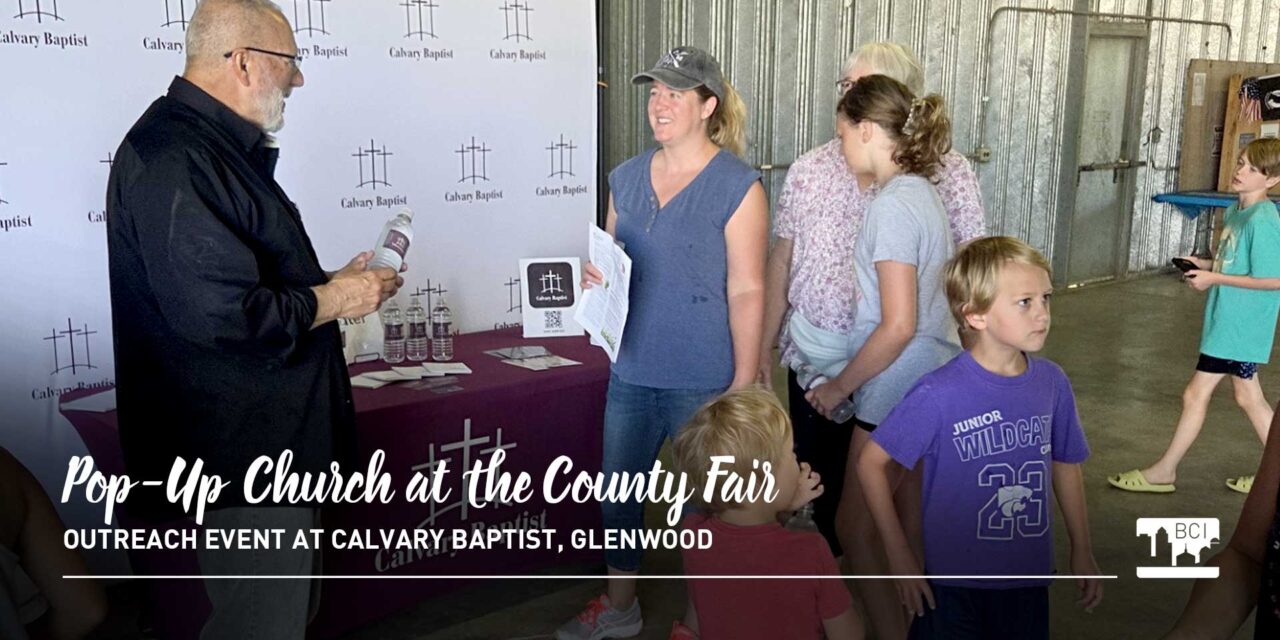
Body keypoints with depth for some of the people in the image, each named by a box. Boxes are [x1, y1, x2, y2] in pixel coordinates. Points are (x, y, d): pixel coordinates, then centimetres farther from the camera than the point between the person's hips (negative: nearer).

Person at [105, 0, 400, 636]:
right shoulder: (173, 159, -21)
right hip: (242, 450, -11)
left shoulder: (216, 147, 15)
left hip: (268, 442, 11)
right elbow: (222, 313, -29)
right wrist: (332, 301, -14)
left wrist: (330, 283, 12)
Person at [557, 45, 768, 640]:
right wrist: (594, 276, -5)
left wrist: (743, 384, -13)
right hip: (632, 372, 6)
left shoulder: (737, 186, -10)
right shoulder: (626, 177, 7)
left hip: (703, 380, -6)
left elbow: (746, 291, -11)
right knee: (618, 496, 17)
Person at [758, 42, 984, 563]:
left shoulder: (948, 174, -6)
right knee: (821, 483, 15)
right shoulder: (808, 171, 2)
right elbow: (780, 262, 7)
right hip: (812, 359, 3)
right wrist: (765, 346, 7)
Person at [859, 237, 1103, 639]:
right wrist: (900, 557, -10)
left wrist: (1082, 552, 17)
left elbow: (1065, 465, 9)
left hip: (1030, 578, 5)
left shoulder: (1052, 383, -5)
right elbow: (872, 463, -13)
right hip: (955, 583, -5)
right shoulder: (940, 394, -21)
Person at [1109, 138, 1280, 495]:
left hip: (1237, 327, -10)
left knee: (1195, 395, 0)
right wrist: (1207, 265, 3)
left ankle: (1163, 472, 13)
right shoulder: (1235, 211, 7)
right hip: (1232, 320, 10)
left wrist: (1214, 278, -19)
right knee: (1249, 397, 17)